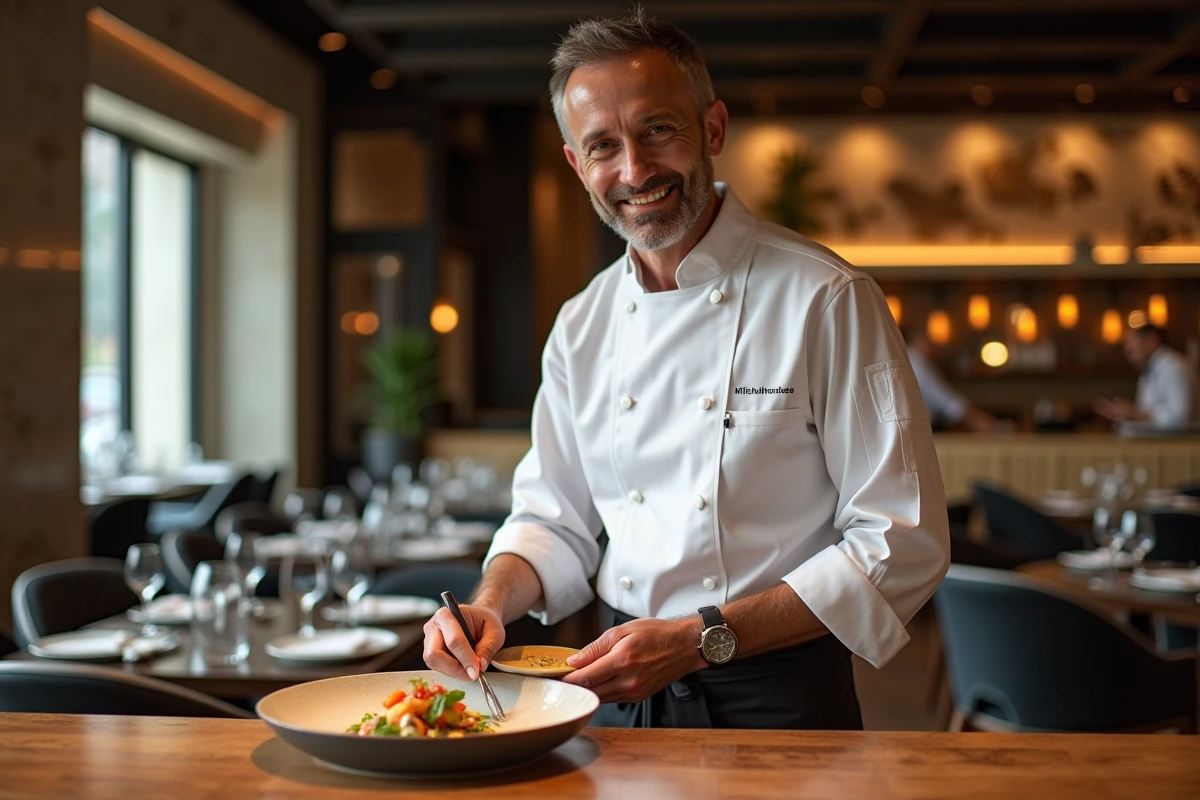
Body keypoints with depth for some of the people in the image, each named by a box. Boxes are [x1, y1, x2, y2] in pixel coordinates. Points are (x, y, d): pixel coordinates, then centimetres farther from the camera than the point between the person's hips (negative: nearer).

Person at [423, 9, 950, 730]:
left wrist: (702, 640, -18)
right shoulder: (583, 325, 6)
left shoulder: (825, 299, -11)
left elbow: (904, 543, -13)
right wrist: (491, 607, -6)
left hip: (778, 698, -3)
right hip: (622, 693, 4)